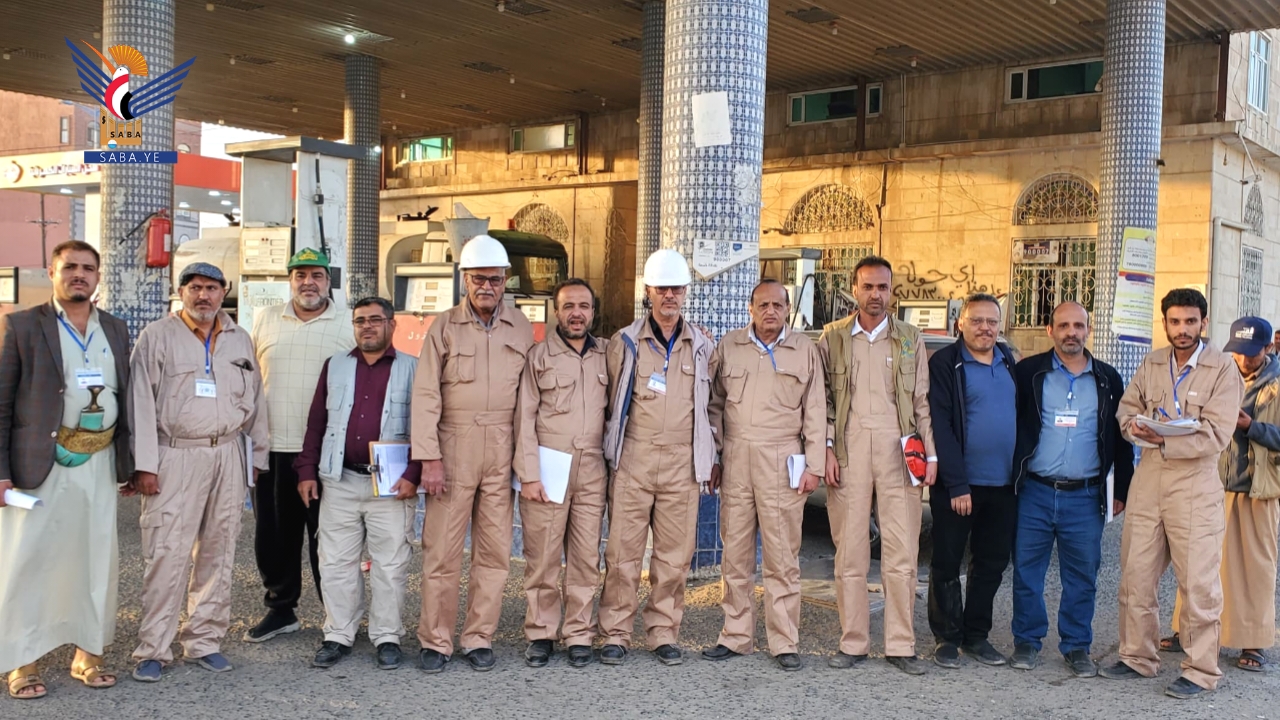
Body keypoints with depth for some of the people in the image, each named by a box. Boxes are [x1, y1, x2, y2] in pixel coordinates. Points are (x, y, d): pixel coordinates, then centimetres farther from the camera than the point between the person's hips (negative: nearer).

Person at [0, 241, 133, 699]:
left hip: (99, 465, 4)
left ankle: (88, 655, 21)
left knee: (96, 561, 9)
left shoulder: (116, 330, 11)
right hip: (40, 465, -4)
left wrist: (130, 461, 10)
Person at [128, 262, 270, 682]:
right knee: (166, 555, -7)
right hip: (175, 457, -4)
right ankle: (153, 649, 3)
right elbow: (142, 403, -3)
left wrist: (260, 457, 11)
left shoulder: (240, 340, 13)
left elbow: (255, 403, 15)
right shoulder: (158, 336, 1)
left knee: (218, 553, 7)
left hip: (228, 457, 4)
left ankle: (205, 641, 17)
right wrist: (144, 465, -9)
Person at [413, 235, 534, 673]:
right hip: (454, 445, -2)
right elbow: (426, 395, -2)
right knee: (442, 548, -1)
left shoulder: (521, 329, 9)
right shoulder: (444, 327, 2)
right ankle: (435, 642, 10)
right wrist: (429, 458, -9)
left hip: (502, 450, 2)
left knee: (495, 550, 5)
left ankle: (479, 639, 15)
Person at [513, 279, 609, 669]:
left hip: (592, 471, 2)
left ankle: (579, 635, 12)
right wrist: (529, 474, -7)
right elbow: (525, 418, 1)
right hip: (547, 467, -2)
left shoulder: (607, 354, 12)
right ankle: (541, 634, 9)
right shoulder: (538, 355, 4)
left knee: (586, 557, 3)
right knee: (542, 557, -1)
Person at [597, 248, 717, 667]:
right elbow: (611, 403, 11)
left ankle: (663, 634, 14)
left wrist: (710, 460, 13)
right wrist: (610, 451, 9)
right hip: (634, 459, -1)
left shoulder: (702, 347, 11)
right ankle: (615, 635, 7)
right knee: (623, 550, -2)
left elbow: (709, 408, 16)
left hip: (683, 463, 2)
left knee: (675, 554, 4)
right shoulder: (625, 343, 5)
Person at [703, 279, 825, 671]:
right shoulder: (729, 346, 9)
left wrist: (814, 465, -1)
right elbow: (715, 403, 12)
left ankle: (784, 643, 8)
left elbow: (815, 411, 5)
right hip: (736, 460, 2)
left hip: (782, 463, -2)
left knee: (783, 557, 0)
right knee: (735, 554, 7)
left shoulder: (805, 350, 6)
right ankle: (736, 636, 17)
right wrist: (712, 455, 5)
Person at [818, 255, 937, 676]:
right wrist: (827, 449, -2)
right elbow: (823, 400, 8)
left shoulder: (910, 339, 11)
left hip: (897, 452, 0)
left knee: (902, 553, -1)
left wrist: (930, 454, 3)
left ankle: (901, 645, 7)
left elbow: (922, 401, 10)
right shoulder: (833, 338, 10)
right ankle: (853, 642, 11)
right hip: (849, 452, 0)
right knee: (849, 551, 3)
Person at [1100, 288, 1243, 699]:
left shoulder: (1223, 370, -5)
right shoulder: (1151, 364, 11)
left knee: (1198, 581, -1)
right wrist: (1138, 425, -9)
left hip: (1195, 483, -5)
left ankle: (1201, 670, 11)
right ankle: (1138, 657, 24)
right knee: (1136, 574, 10)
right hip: (1148, 479, 5)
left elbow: (1217, 435, -13)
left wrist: (1166, 440, -22)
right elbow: (1127, 410, 13)